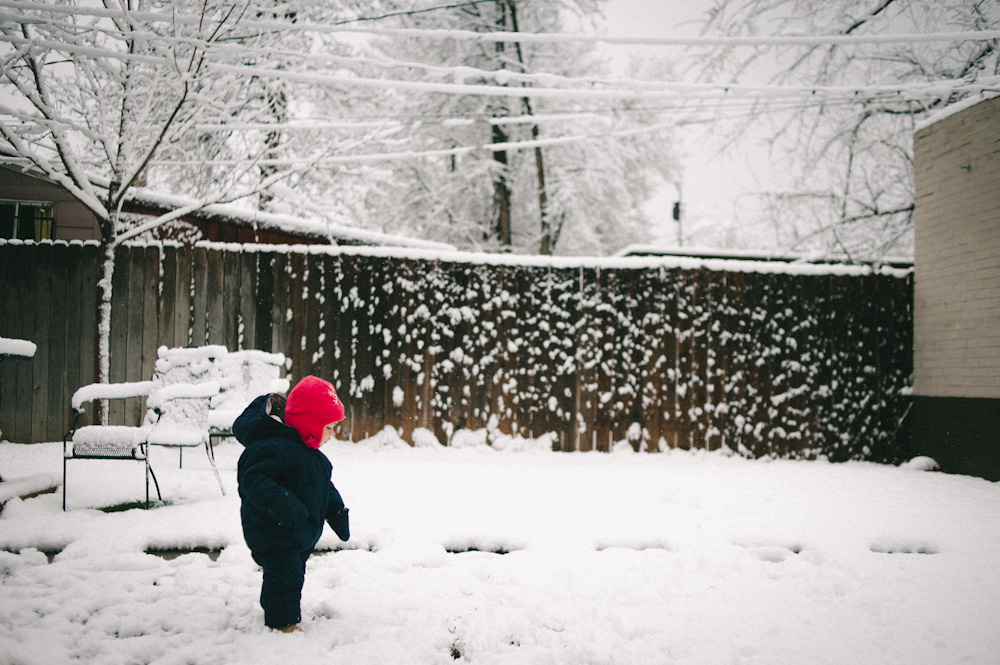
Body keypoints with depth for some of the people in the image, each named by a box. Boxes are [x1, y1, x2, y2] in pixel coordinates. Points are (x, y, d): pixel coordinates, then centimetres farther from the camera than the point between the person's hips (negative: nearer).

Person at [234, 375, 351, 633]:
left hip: (301, 534, 10)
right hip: (274, 532, -10)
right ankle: (282, 622, 3)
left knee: (294, 575, 20)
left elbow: (325, 487, 22)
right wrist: (284, 505, -40)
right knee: (284, 574, -9)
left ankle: (288, 616, 35)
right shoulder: (272, 447, -23)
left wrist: (337, 512, 16)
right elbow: (254, 481, -31)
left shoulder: (312, 455, 11)